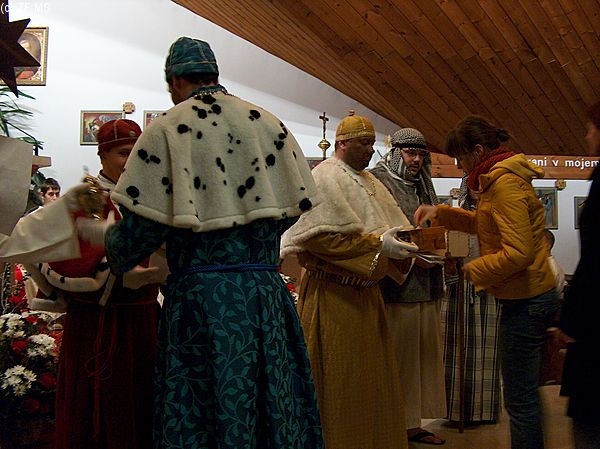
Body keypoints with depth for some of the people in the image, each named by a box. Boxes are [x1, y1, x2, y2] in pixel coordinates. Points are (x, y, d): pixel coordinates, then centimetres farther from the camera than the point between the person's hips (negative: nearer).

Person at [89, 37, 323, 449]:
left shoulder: (167, 130, -5)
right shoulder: (268, 123, 6)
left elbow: (143, 225, -9)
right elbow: (297, 203, 9)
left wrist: (114, 248, 13)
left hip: (200, 295, -4)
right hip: (266, 291, 4)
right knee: (272, 404, 14)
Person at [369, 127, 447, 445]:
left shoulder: (422, 185, 18)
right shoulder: (377, 181, -6)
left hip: (426, 285, 8)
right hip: (396, 285, -8)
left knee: (425, 355, 10)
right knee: (399, 356, -3)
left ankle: (415, 424, 20)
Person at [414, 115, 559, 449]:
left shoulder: (505, 183, -18)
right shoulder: (502, 178, 12)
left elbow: (519, 252, -25)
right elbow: (485, 223, 25)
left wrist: (474, 270, -11)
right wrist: (440, 213, 16)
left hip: (525, 302, -10)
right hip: (531, 296, 10)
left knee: (520, 399, -1)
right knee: (526, 393, 19)